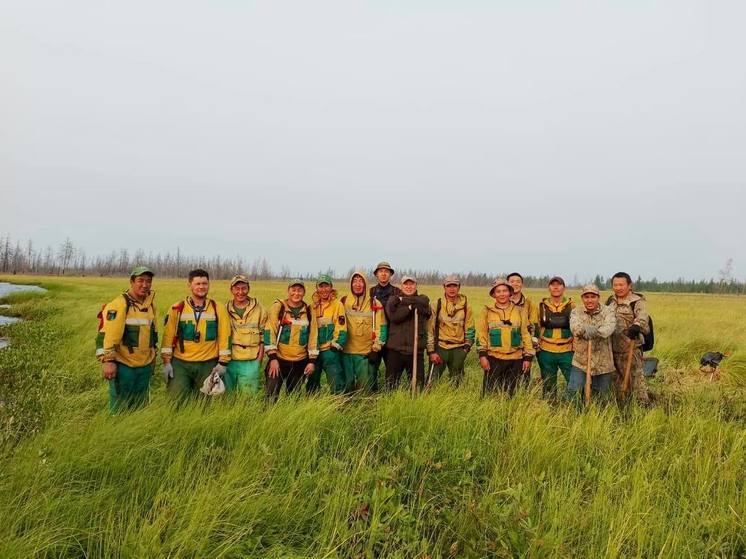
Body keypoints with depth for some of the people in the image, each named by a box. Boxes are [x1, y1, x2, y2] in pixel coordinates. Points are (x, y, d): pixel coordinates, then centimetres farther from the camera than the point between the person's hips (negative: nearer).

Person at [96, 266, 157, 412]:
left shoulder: (150, 305, 10)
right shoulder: (119, 304, -13)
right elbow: (107, 334, -19)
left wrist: (153, 356, 23)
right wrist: (107, 360, -23)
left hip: (145, 366, 7)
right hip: (123, 365, -7)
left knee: (140, 407, 16)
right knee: (120, 408, 1)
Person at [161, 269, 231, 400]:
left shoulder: (219, 309, 2)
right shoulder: (177, 309, 1)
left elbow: (224, 337, 2)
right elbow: (168, 336, 2)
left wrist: (223, 363, -1)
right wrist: (166, 362, -2)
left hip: (208, 364, 1)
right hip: (180, 364, 0)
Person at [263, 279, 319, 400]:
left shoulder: (308, 311, 5)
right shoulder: (278, 307, -4)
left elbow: (313, 336, 8)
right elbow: (269, 332, -8)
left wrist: (312, 360, 3)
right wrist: (272, 357, -14)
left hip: (300, 362, 3)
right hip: (279, 359, -3)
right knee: (272, 396, -10)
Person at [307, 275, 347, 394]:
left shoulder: (337, 305, -5)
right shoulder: (312, 306, 10)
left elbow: (341, 327, -10)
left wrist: (336, 344, -17)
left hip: (330, 350, -5)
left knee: (336, 384, -7)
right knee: (311, 383, 15)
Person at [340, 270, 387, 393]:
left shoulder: (374, 303, 0)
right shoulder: (343, 302, 6)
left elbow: (381, 327, 0)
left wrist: (376, 349, -5)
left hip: (366, 353, -2)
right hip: (346, 351, 2)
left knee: (365, 386, 1)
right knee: (347, 384, 9)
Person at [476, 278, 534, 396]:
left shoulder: (520, 311, 6)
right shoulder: (487, 311, 3)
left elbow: (526, 334, 7)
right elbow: (481, 334, 2)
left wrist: (528, 357, 3)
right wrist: (482, 355, -6)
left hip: (516, 360, 1)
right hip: (494, 359, -1)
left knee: (512, 395, 9)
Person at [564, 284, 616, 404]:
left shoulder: (608, 312, -2)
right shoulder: (576, 312, 1)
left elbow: (609, 327, -22)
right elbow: (574, 327, -20)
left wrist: (596, 331, -43)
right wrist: (585, 329, -43)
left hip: (603, 364, 0)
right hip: (580, 362, 0)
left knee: (602, 396, 13)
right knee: (573, 392, -5)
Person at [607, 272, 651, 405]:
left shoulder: (637, 301, -9)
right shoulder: (611, 301, 11)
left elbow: (642, 317, -29)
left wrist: (636, 326, -48)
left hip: (631, 348, -7)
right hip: (613, 348, 7)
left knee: (636, 376, -5)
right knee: (616, 378, 18)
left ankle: (644, 403, 4)